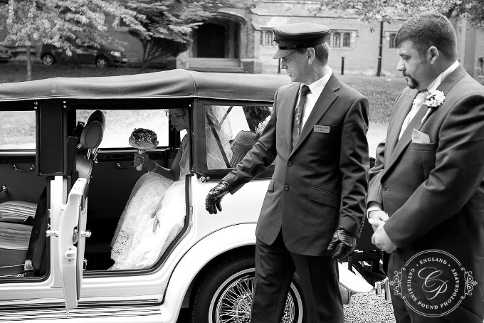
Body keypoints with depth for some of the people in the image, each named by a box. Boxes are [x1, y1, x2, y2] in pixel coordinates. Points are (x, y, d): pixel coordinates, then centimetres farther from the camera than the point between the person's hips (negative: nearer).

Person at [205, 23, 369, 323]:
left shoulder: (350, 103, -11)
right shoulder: (284, 95, 9)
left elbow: (354, 172, -12)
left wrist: (348, 227, -17)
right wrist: (228, 183, 14)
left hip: (316, 227, -6)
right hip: (274, 220, 6)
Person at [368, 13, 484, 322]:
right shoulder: (410, 96, 10)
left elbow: (446, 187, -24)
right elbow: (386, 158, 15)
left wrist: (393, 231, -16)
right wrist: (375, 205, -2)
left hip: (441, 265, -8)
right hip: (403, 255, 8)